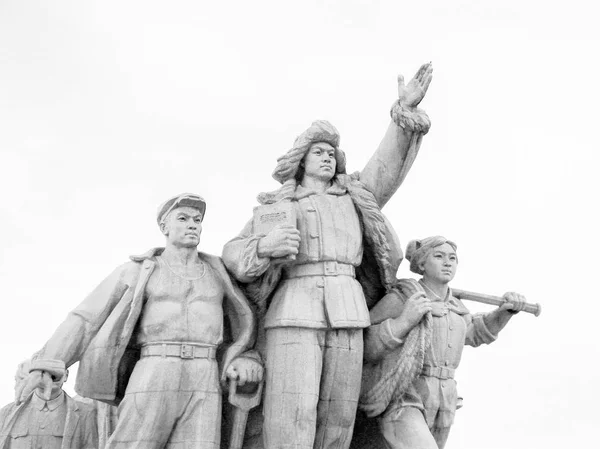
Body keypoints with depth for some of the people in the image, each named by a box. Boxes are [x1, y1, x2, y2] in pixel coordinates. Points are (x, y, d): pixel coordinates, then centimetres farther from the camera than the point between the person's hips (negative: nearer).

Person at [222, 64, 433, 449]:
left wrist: (406, 110, -1)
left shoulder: (354, 197, 24)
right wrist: (266, 246, -13)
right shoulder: (277, 206, 17)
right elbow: (235, 254, 10)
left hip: (346, 316, 3)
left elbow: (388, 168, 11)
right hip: (294, 315, -3)